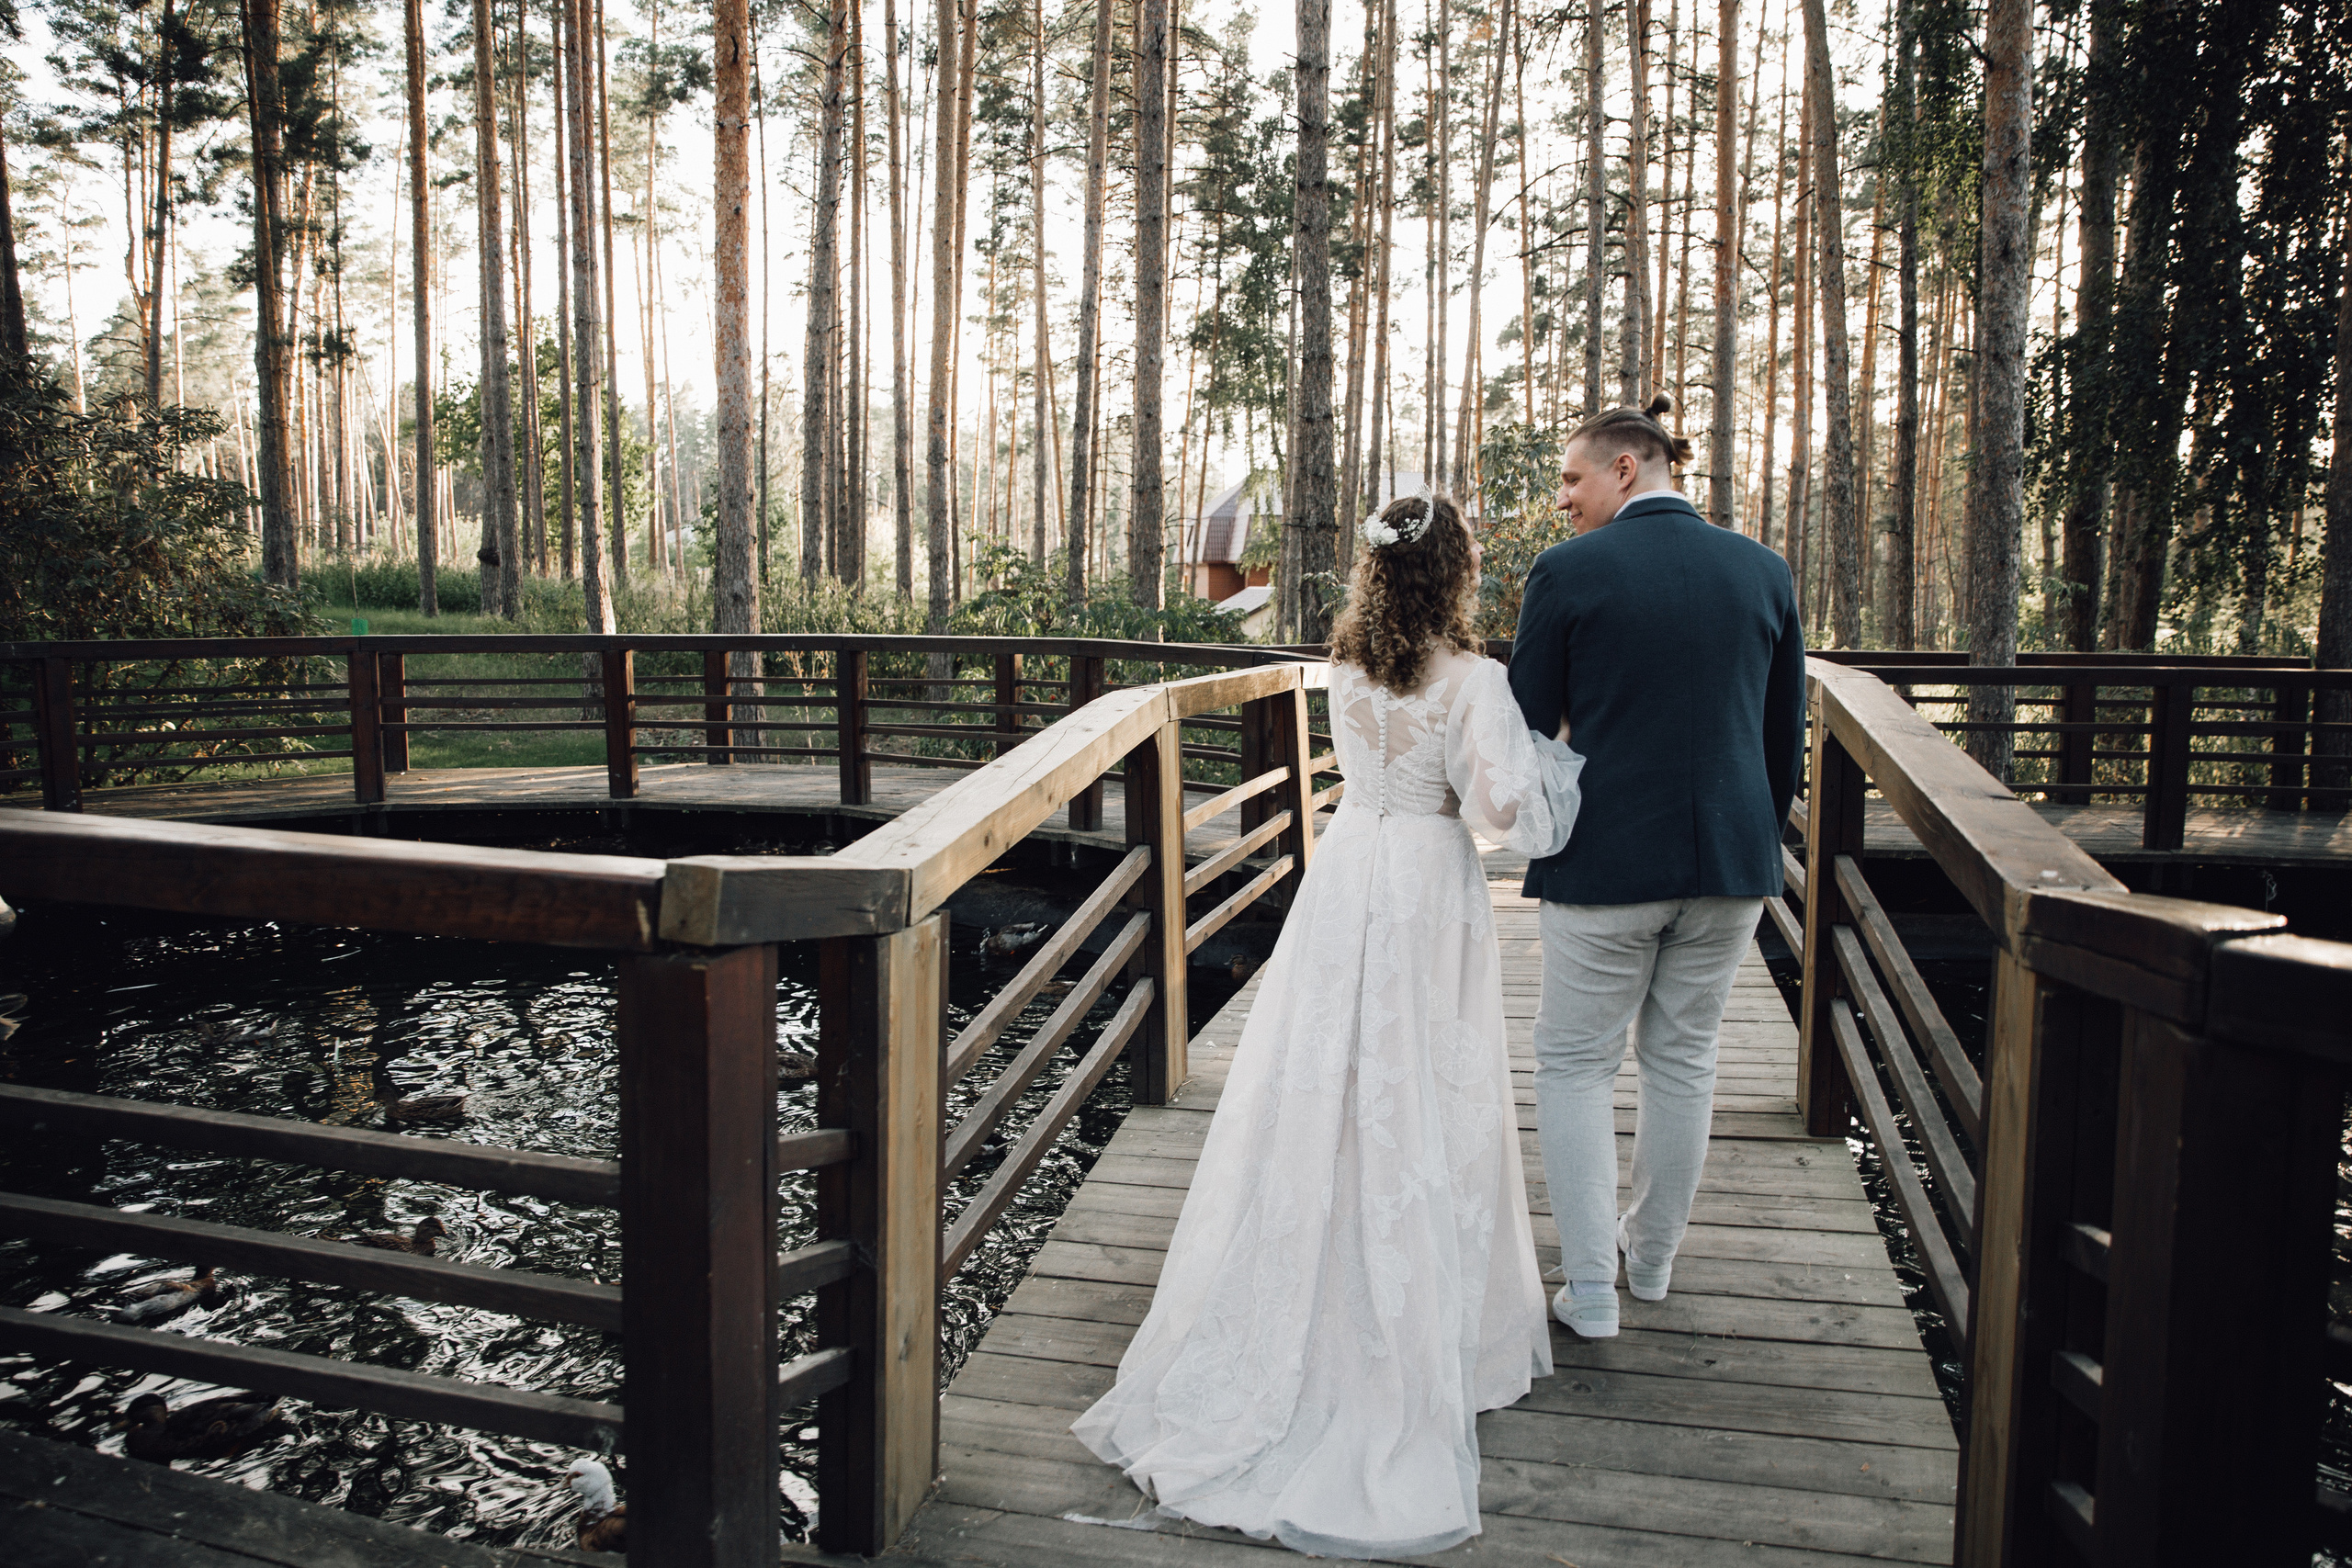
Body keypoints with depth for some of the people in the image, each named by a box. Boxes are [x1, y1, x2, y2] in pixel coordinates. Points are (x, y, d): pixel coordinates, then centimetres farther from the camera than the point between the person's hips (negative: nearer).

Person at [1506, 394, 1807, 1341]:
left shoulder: (1570, 571, -10)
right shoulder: (1763, 570, 4)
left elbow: (1527, 726, -6)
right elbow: (1785, 732, 10)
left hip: (1607, 861, -4)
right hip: (1733, 861, 5)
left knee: (1575, 1065, 9)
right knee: (1683, 1060, 18)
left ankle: (1589, 1288, 8)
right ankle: (1653, 1255, 33)